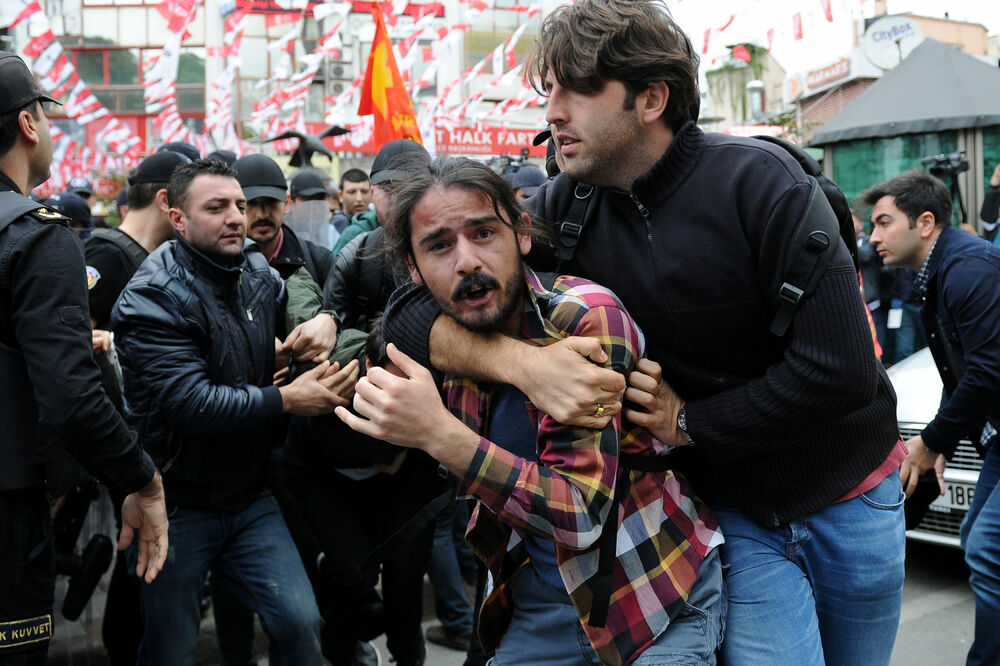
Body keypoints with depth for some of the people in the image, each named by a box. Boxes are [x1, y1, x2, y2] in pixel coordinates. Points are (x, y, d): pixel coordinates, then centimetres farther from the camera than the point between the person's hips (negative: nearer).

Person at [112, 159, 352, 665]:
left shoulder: (260, 276, 4)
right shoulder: (152, 299, -16)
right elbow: (191, 405, -25)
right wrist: (285, 400, -21)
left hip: (250, 498, 5)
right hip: (176, 505, -5)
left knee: (299, 623, -4)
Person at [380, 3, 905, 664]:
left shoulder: (756, 179, -20)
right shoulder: (566, 210, -10)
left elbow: (838, 369, -25)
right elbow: (411, 310, -15)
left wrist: (688, 423, -18)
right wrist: (521, 361, -33)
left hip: (850, 495, -1)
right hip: (734, 510, 1)